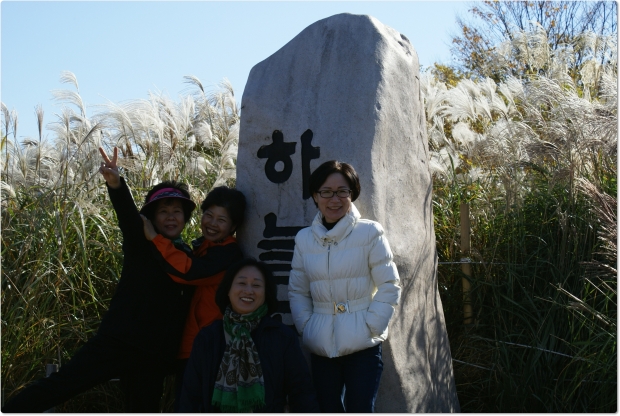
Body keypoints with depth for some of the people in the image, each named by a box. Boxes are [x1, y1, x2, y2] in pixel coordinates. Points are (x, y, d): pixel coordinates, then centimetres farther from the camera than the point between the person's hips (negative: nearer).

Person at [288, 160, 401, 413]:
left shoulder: (370, 233, -6)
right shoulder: (304, 239, 4)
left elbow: (389, 286, -4)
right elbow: (297, 291, 11)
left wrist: (371, 327, -9)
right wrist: (306, 327, 0)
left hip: (362, 346, -3)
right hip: (321, 347, 4)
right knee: (327, 410, 13)